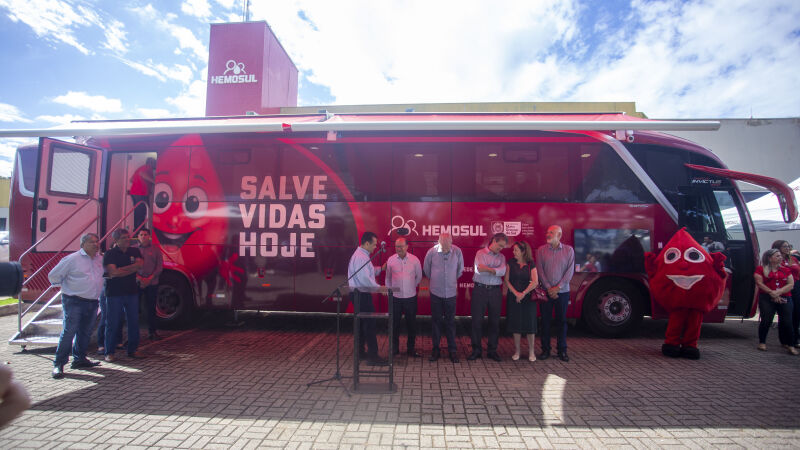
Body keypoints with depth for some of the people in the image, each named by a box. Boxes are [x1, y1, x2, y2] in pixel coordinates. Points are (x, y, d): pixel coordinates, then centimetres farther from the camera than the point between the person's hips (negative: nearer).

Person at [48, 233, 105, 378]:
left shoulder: (101, 259, 10)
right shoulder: (72, 259, -6)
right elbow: (53, 275, 0)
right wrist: (65, 287, 4)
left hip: (92, 302, 6)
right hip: (74, 302, -5)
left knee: (85, 332, 12)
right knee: (69, 331, -7)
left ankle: (79, 359, 24)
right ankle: (58, 364, 2)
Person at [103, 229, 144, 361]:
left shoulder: (134, 252, 10)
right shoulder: (109, 254, -2)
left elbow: (139, 264, -7)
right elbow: (113, 272, -14)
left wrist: (121, 270, -15)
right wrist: (132, 269, -8)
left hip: (132, 292, 4)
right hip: (114, 293, -4)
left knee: (134, 321, 7)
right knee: (113, 323, 1)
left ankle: (132, 350, 18)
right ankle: (109, 352, 13)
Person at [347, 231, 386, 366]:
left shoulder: (362, 255, 15)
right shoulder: (361, 257, -19)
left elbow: (369, 271, 22)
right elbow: (365, 279, -25)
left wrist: (381, 268, 12)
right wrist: (379, 288, -18)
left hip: (359, 294, 11)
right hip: (361, 295, -11)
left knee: (362, 323, 18)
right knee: (369, 324, -8)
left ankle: (360, 351, 28)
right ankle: (372, 356, -4)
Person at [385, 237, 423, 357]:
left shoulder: (414, 259, -3)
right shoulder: (391, 260, -2)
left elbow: (419, 277, 11)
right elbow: (388, 278, 9)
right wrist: (390, 290, 8)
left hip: (410, 297, 0)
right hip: (395, 297, 0)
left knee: (411, 324, 8)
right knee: (394, 323, 8)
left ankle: (411, 349, 22)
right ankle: (395, 348, 22)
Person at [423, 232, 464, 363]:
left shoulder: (457, 251, -8)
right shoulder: (432, 252, -10)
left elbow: (460, 269, 9)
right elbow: (426, 269, 7)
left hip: (451, 292, 0)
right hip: (436, 293, 0)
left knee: (450, 322, 6)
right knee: (436, 321, 8)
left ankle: (453, 350, 18)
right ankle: (435, 350, 19)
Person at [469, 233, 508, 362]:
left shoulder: (501, 257, 12)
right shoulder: (480, 253, 2)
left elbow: (502, 271, -7)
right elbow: (478, 270, -13)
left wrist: (487, 269, -15)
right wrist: (495, 271, -10)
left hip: (495, 291, 3)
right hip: (480, 289, -3)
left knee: (495, 321, 7)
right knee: (477, 320, 0)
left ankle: (492, 350, 19)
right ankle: (476, 350, 12)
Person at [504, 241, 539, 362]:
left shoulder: (531, 264, 1)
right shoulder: (511, 263, 3)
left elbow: (535, 282, -8)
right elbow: (506, 280, -2)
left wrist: (523, 294, -14)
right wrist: (516, 293, -11)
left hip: (528, 297, -1)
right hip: (513, 297, 1)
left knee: (529, 323, 0)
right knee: (515, 324, 3)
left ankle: (531, 351, 13)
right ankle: (517, 351, 15)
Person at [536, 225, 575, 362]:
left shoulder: (569, 250, 2)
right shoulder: (541, 250, 3)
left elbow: (570, 271, -3)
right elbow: (540, 270, -2)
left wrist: (558, 287, -11)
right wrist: (549, 288, -10)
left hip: (562, 291, 0)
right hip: (546, 291, 0)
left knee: (562, 321, 6)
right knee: (545, 321, 4)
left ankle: (562, 351, 17)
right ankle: (545, 349, 15)